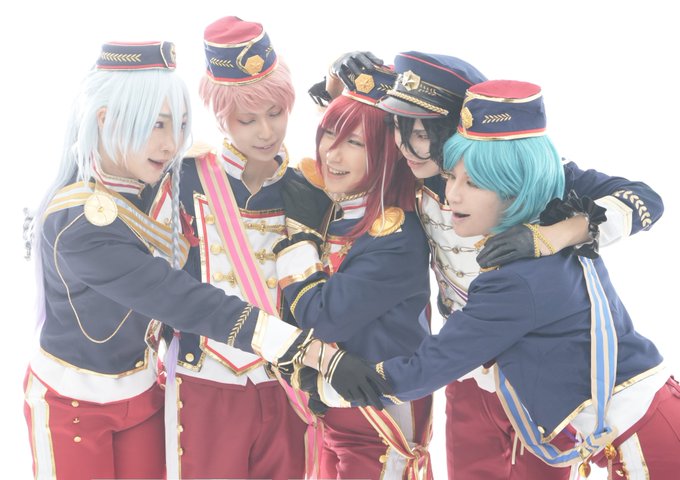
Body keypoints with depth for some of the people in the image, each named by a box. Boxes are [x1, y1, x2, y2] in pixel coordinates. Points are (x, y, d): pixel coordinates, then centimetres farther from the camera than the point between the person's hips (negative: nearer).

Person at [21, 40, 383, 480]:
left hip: (142, 392, 6)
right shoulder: (77, 223, -29)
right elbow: (183, 301, -34)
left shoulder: (160, 187, -8)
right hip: (72, 404, -6)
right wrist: (303, 349, -37)